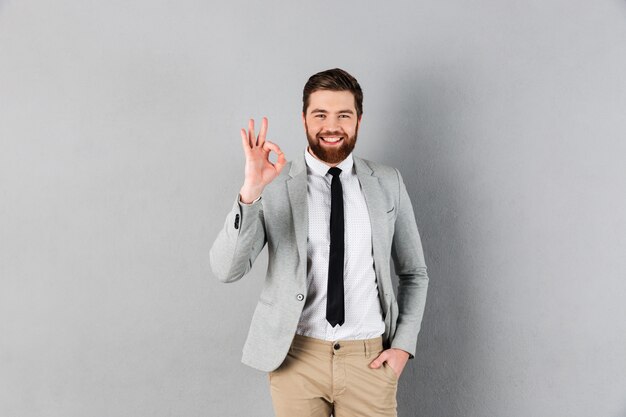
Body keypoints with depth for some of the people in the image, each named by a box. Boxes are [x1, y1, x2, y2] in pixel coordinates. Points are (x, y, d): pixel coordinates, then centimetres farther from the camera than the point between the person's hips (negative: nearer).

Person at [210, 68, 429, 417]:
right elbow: (226, 270, -14)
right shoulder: (274, 185, -6)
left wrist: (403, 346, -1)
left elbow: (414, 274, 9)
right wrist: (250, 192, -26)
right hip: (296, 357, -1)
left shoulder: (388, 184, 1)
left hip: (370, 358, 2)